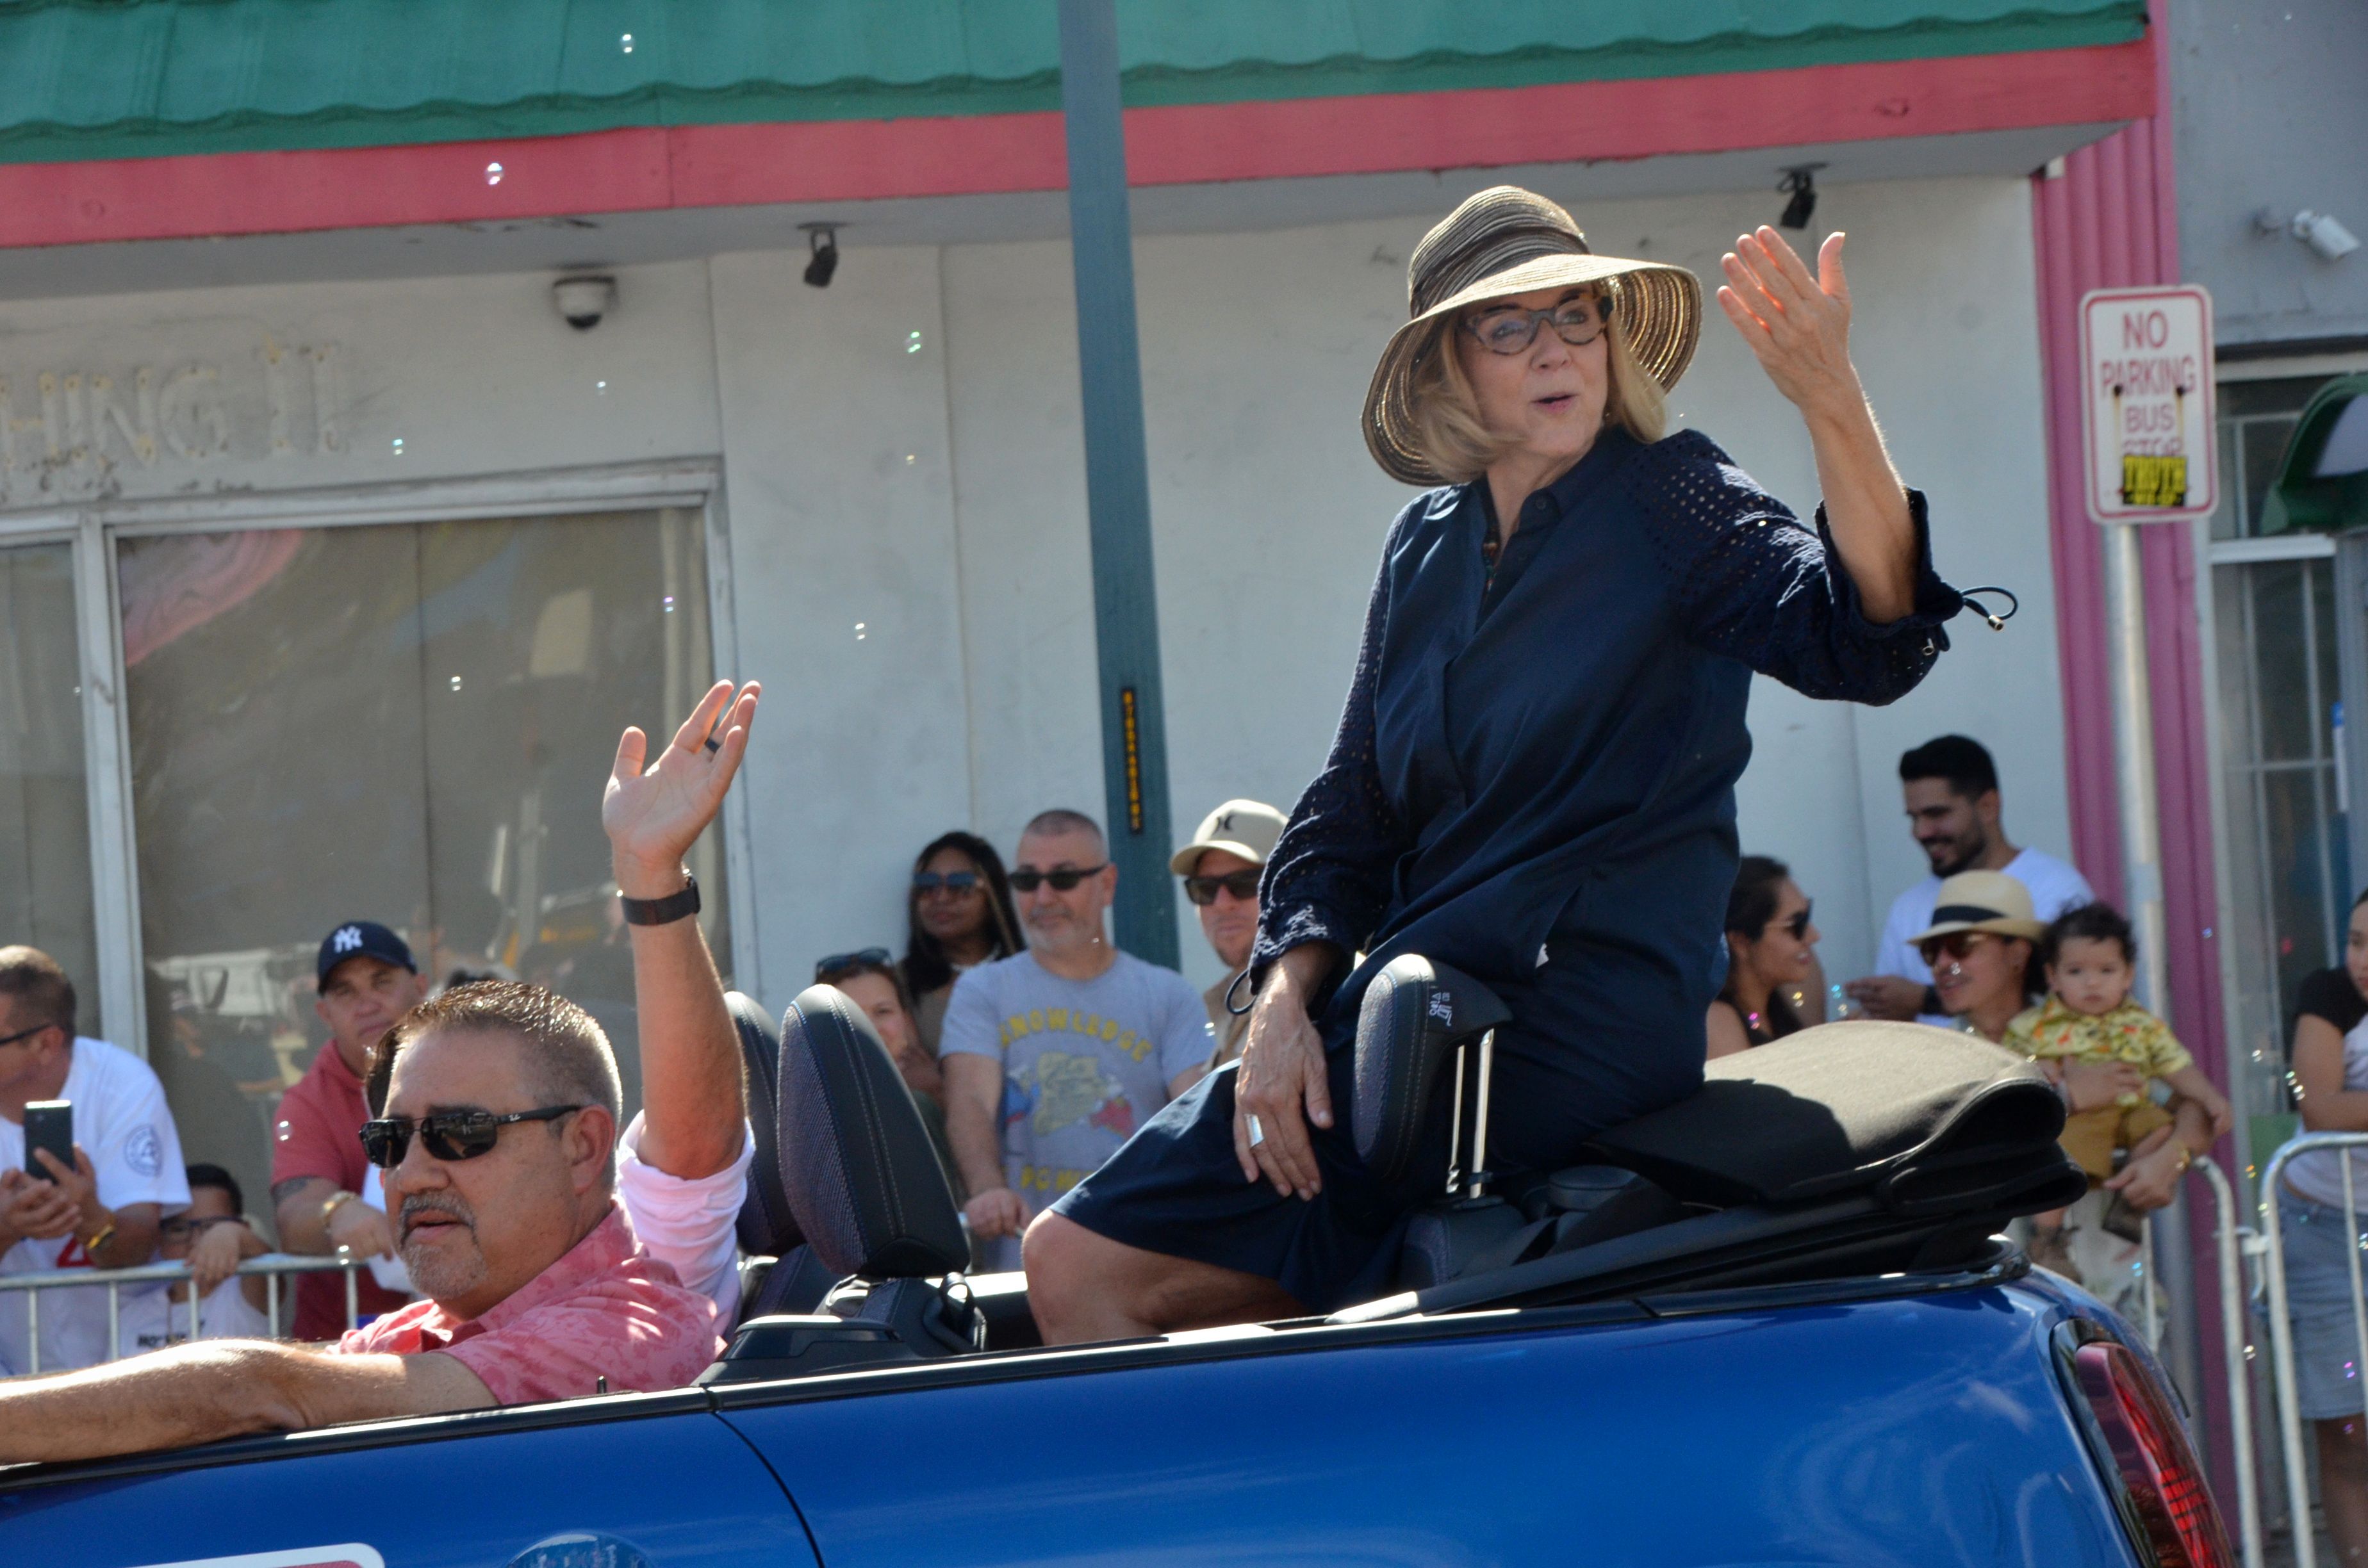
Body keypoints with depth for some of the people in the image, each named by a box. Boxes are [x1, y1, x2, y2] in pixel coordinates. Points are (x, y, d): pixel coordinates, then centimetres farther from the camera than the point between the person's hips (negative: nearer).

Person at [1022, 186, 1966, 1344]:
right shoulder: (1428, 546, 16)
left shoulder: (1669, 499, -4)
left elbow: (1866, 642, -21)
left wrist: (1831, 403, -38)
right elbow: (1353, 806, 15)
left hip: (1575, 1022, -8)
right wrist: (1287, 999, -3)